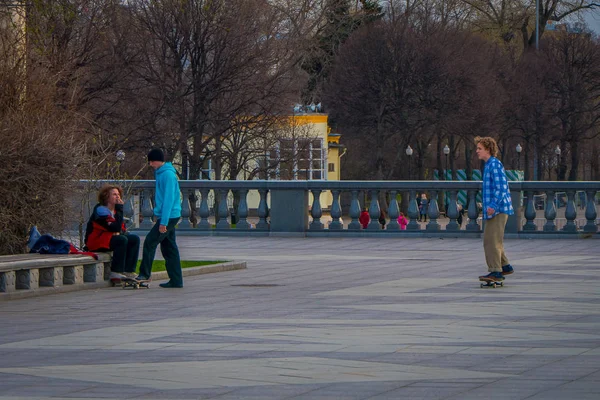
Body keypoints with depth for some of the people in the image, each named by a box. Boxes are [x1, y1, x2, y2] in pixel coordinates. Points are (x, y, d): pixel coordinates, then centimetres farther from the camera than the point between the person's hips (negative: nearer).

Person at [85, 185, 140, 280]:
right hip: (96, 242, -9)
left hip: (109, 238, 9)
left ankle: (128, 271, -9)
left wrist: (120, 232, -13)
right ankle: (115, 272, -27)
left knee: (135, 239, -5)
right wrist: (120, 209, -23)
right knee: (122, 240, -31)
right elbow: (115, 228, -26)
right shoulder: (100, 210, -16)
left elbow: (122, 228, 13)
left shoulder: (115, 210, 12)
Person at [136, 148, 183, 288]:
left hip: (169, 215, -10)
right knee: (169, 248, 9)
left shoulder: (168, 174, -15)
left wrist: (163, 222, -22)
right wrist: (158, 216, 20)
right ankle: (176, 280, 10)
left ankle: (145, 273, -3)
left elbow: (168, 199, -20)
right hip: (168, 217, 10)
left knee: (150, 242, -9)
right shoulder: (160, 173, 16)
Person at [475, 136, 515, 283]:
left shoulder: (495, 164, -13)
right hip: (493, 210, 11)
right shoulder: (489, 165, 18)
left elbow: (501, 187, -21)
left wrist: (493, 205, -26)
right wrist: (487, 204, 24)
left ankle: (495, 272, -12)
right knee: (489, 240, 16)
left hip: (498, 210, -11)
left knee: (492, 240, -12)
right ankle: (505, 266, 24)